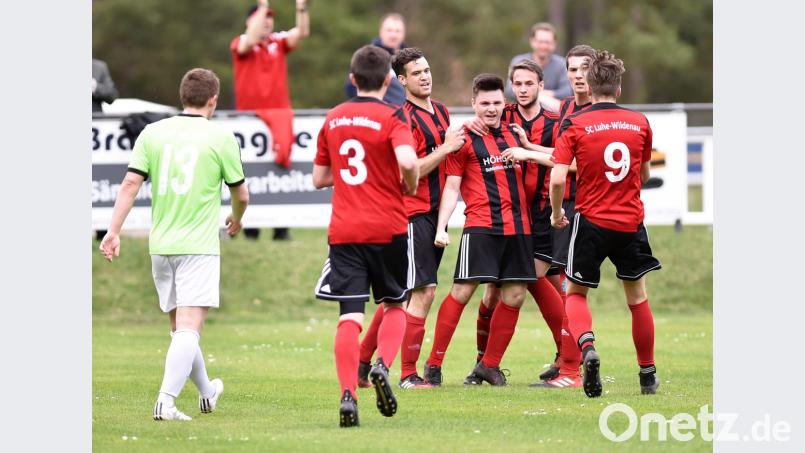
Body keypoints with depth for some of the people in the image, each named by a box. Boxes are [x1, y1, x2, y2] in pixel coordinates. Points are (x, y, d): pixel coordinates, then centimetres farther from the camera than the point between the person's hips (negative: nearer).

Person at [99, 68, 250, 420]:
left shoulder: (153, 132, 4)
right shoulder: (221, 137, -3)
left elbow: (131, 183, -3)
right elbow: (240, 194, 6)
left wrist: (114, 230, -3)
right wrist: (236, 219, 27)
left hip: (160, 245, 5)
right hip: (199, 246, -5)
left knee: (180, 327, 18)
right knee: (189, 328, -9)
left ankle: (206, 393, 36)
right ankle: (166, 401, -24)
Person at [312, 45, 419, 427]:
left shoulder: (333, 119, 9)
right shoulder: (392, 117, -5)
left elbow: (319, 177, 15)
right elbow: (408, 161, -23)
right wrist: (410, 186, -3)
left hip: (343, 232, 2)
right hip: (387, 229, -2)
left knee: (350, 316, -2)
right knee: (394, 306, 17)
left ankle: (348, 396, -16)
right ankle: (383, 365, -8)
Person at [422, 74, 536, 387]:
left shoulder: (513, 135, 15)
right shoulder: (465, 140, 0)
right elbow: (451, 188, -1)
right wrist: (441, 227, -9)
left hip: (517, 226, 6)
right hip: (481, 225, -6)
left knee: (514, 296, 4)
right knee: (462, 291, -12)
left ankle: (490, 364, 16)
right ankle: (434, 364, -4)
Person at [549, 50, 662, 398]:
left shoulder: (574, 125, -9)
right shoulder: (640, 123, 0)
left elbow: (558, 179, -15)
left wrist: (556, 213, 3)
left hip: (591, 221, -2)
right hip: (631, 222, 2)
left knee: (576, 293, 13)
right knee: (637, 296, 16)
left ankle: (586, 346, -17)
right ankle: (648, 375, 21)